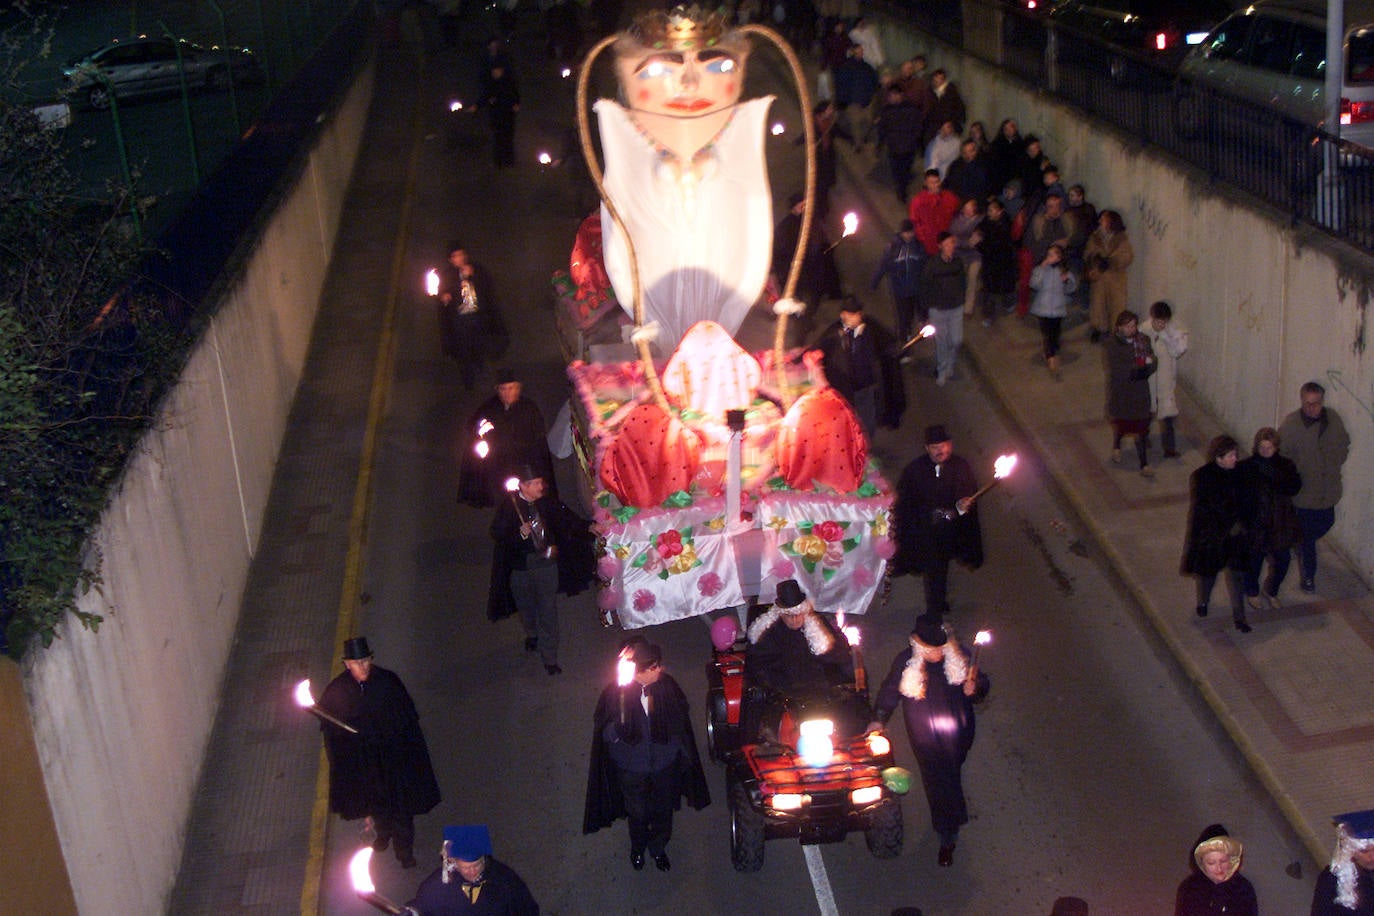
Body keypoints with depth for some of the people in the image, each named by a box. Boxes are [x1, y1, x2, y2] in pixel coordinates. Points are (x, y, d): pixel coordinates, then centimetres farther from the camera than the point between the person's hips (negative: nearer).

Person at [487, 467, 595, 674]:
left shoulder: (547, 503, -6)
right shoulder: (508, 506, -13)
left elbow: (567, 518, 4)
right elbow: (497, 535, -12)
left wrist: (588, 528, -8)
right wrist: (520, 534, -26)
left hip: (546, 563, 1)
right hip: (521, 566, 0)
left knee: (548, 611, -1)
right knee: (526, 607, 21)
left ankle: (550, 658, 9)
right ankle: (532, 635, 54)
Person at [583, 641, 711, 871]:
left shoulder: (666, 685, -19)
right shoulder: (615, 693, -25)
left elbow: (681, 720, -4)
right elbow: (606, 734, -19)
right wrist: (620, 726, -40)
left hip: (665, 765, 2)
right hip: (632, 768, -2)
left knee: (663, 810, 22)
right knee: (637, 813, 21)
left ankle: (658, 848, 51)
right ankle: (638, 848, 53)